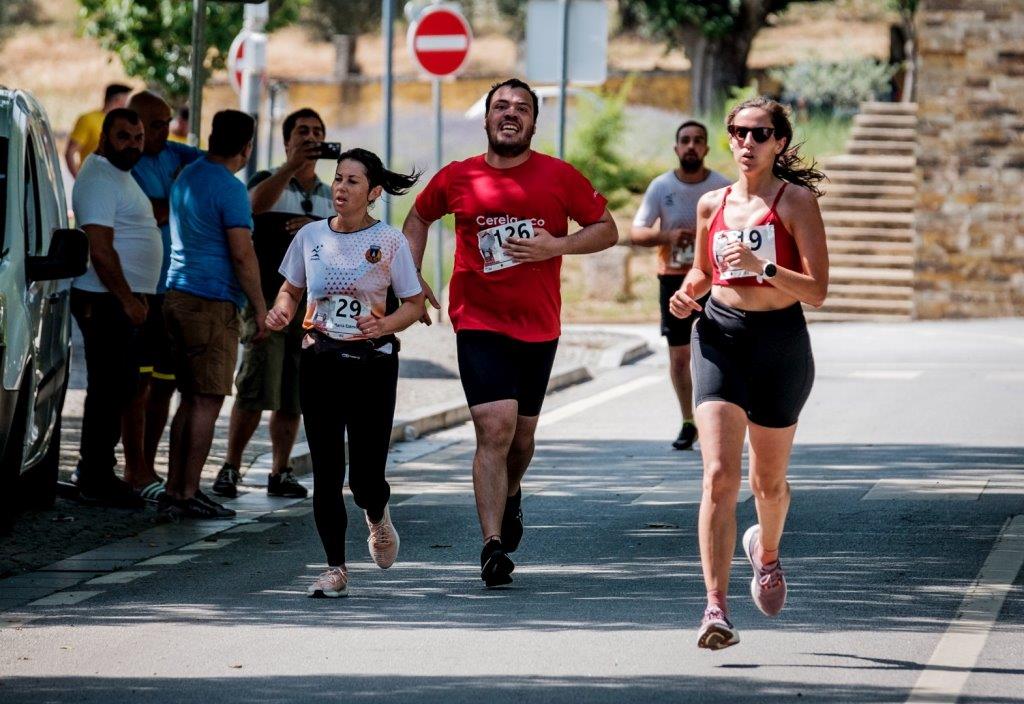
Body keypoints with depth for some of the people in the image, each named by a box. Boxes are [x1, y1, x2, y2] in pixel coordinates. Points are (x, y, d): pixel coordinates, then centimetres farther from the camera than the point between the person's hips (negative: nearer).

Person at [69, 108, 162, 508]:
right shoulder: (100, 179, -15)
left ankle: (96, 473, 19)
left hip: (124, 301, 11)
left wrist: (136, 299, 22)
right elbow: (100, 249, -22)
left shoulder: (118, 175, 19)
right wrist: (128, 300, -20)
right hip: (107, 303, -11)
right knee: (109, 390, -8)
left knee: (120, 389, 13)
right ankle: (96, 479, -5)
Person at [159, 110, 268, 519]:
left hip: (177, 297, 9)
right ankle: (190, 495, -6)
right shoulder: (229, 189, -13)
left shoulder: (186, 176, 14)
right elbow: (242, 254, -17)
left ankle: (173, 491, 12)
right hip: (212, 303, -9)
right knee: (208, 401, -5)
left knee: (191, 399, 13)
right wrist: (260, 308, -11)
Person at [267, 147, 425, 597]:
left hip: (373, 362, -2)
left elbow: (415, 304, 1)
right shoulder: (310, 236, 3)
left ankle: (377, 517, 33)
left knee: (365, 479, -4)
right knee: (326, 472, -3)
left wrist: (386, 324, -18)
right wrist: (281, 311, -6)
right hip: (319, 361, 2)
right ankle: (336, 569, 7)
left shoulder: (389, 242, -4)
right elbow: (291, 290, 17)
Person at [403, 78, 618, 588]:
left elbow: (607, 230, 6)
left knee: (522, 431, 15)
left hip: (539, 326, 2)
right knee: (495, 429, -16)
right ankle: (493, 545, -17)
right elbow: (418, 218, 20)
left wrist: (556, 246, -12)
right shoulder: (457, 179, 1)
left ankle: (511, 495, 49)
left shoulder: (560, 177, -1)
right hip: (479, 323, -2)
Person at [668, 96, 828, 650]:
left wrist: (762, 267, -25)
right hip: (720, 339, 2)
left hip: (780, 344, -2)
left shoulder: (796, 201, -5)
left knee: (768, 480, 14)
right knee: (719, 476, -14)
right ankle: (716, 608, -18)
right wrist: (687, 294, 3)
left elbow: (816, 291, -12)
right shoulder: (713, 205, 8)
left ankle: (766, 551, 49)